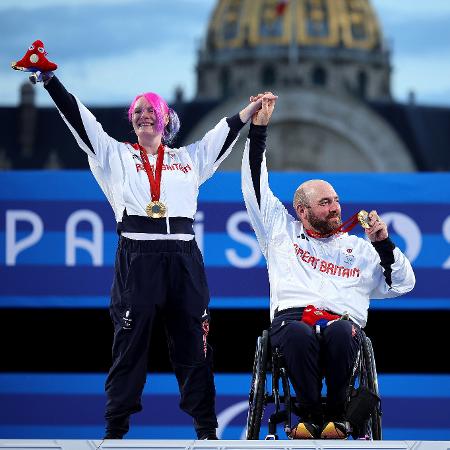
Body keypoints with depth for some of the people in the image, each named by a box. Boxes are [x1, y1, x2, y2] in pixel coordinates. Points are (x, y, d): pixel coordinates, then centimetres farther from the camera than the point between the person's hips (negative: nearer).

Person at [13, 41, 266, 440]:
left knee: (192, 342, 1)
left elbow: (227, 132, 25)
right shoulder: (115, 155, 14)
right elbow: (78, 117, 7)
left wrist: (253, 110, 19)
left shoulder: (189, 157, 21)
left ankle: (206, 428, 4)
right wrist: (47, 78, 1)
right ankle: (115, 430, -1)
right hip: (137, 257, -2)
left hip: (184, 257, 2)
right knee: (130, 343, -3)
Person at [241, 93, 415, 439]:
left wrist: (384, 244, 9)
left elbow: (403, 284, 23)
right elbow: (256, 186, 25)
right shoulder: (283, 231, 27)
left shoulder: (358, 247, 29)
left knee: (340, 332, -39)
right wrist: (258, 128, 22)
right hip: (291, 316, -1)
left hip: (342, 319, 1)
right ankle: (310, 415, -25)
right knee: (299, 334, -40)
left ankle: (336, 414, -23)